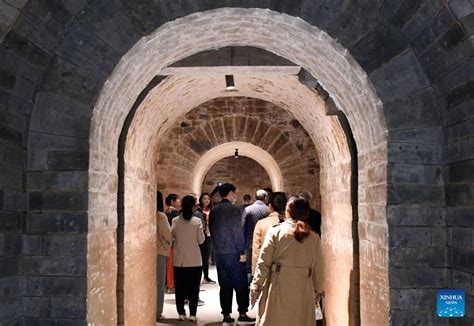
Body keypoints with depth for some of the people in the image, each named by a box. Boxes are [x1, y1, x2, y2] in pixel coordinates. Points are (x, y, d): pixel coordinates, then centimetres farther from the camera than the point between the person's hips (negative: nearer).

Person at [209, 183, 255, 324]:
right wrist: (242, 252, -10)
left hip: (219, 253, 6)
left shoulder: (213, 210, 7)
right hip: (234, 252, -6)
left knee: (225, 285, 9)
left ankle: (226, 315, 10)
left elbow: (212, 230, 12)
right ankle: (242, 314, 4)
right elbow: (238, 232, -14)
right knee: (240, 285, 3)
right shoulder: (234, 209, -10)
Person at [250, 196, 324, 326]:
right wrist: (317, 290, 21)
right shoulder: (314, 237, 3)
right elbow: (318, 268, 8)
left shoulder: (275, 232, -5)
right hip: (304, 291, 3)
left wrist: (256, 287, 2)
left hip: (279, 290, -2)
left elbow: (263, 263, -6)